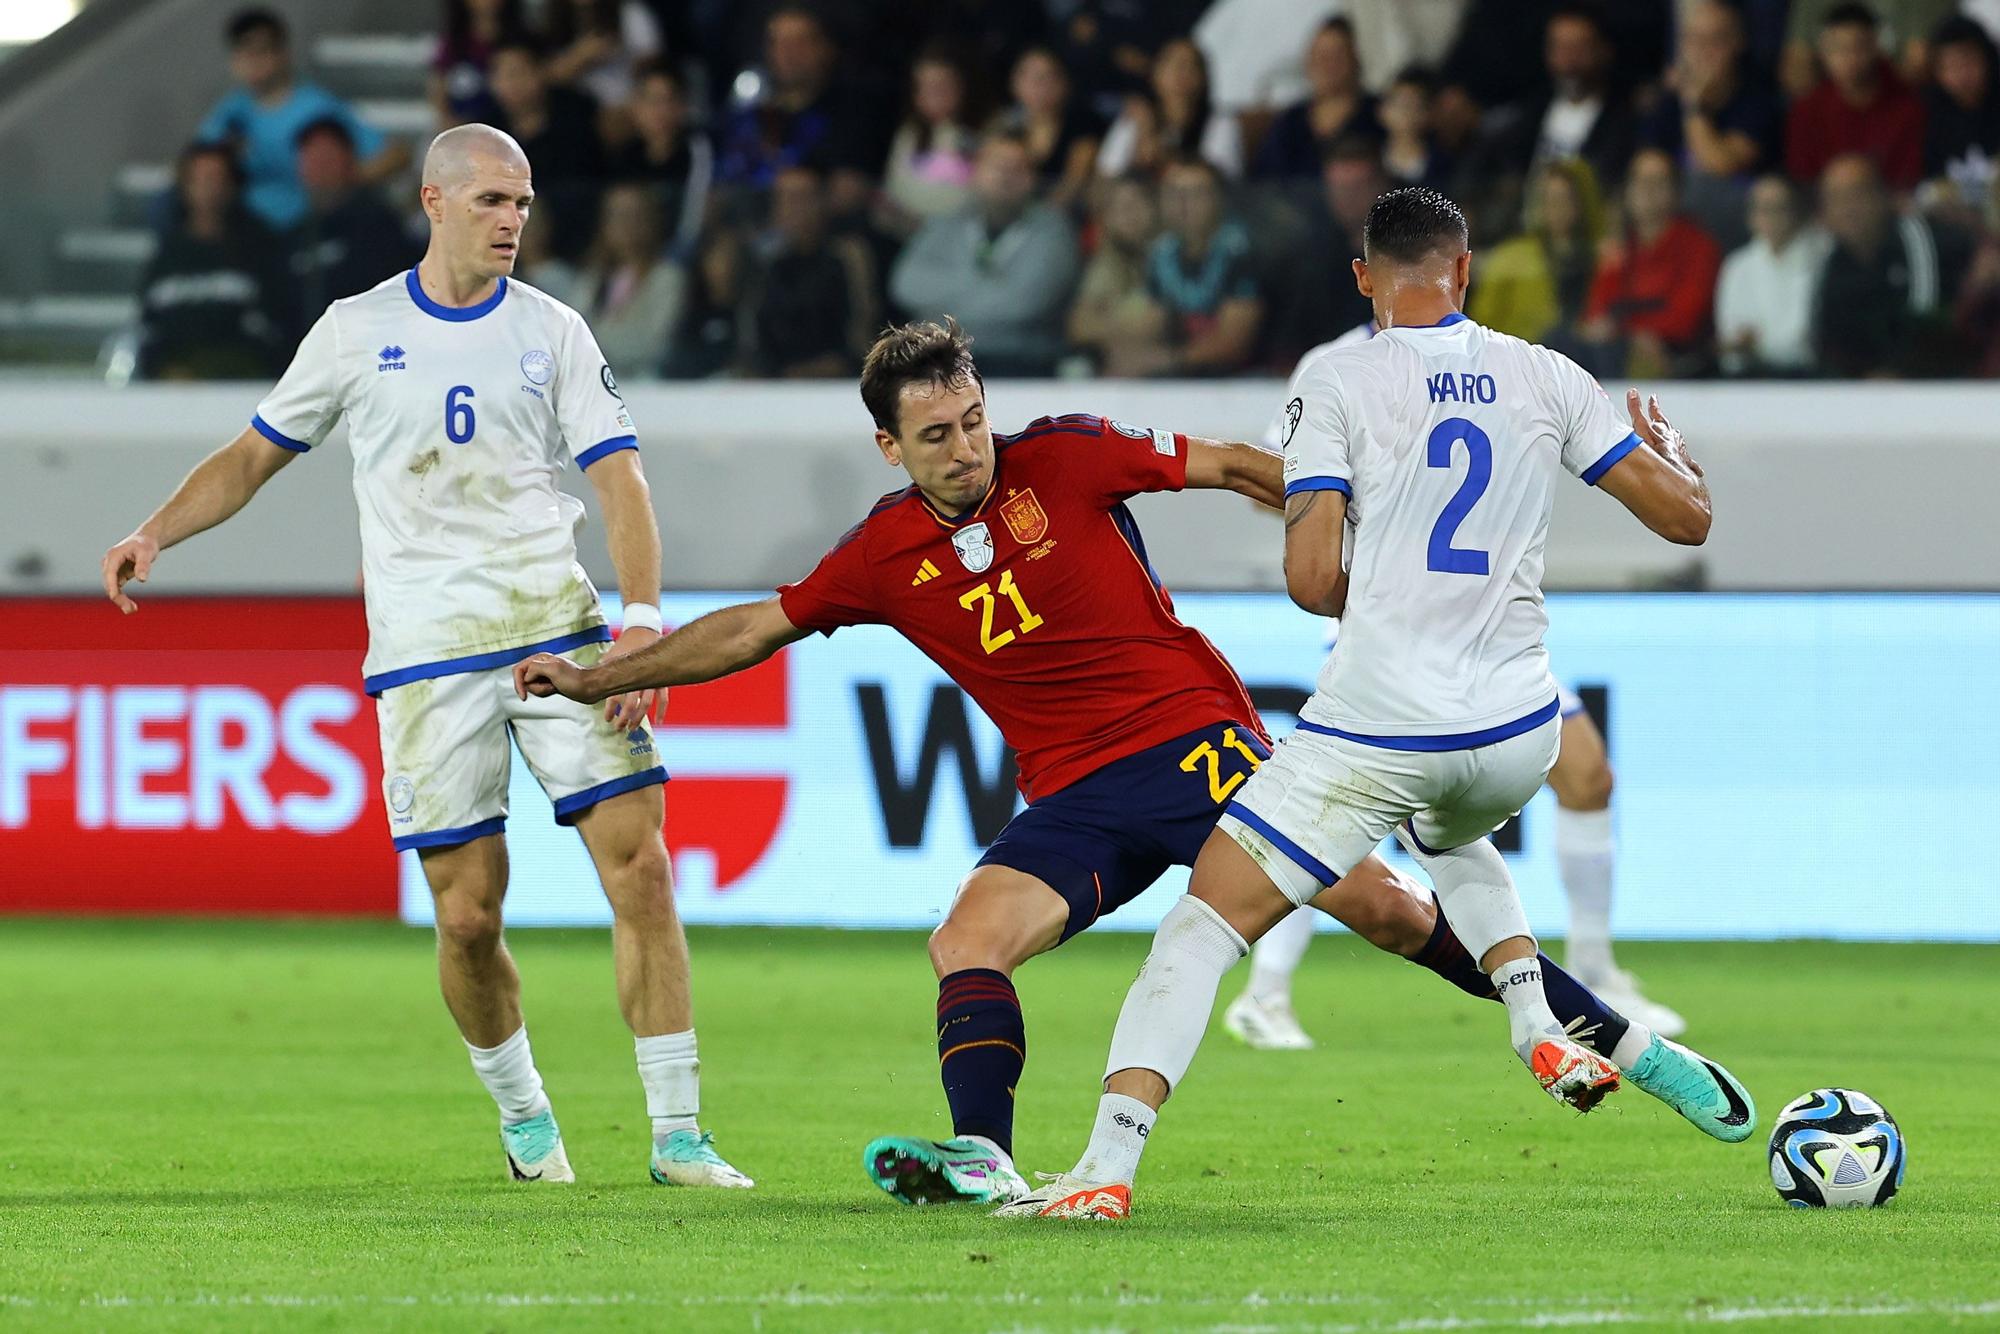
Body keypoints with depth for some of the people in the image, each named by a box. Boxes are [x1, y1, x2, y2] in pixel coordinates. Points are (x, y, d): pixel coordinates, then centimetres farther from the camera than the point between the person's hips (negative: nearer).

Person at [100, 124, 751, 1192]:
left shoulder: (552, 333, 7)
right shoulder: (356, 331, 8)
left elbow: (619, 482, 1)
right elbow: (255, 455, 18)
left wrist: (641, 622, -14)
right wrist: (155, 533, 3)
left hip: (558, 625, 0)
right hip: (425, 652, 0)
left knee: (639, 864, -11)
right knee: (467, 912, -4)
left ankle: (678, 1134, -6)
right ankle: (522, 1115, 20)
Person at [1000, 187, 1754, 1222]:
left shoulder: (1334, 381, -4)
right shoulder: (1545, 377, 6)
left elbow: (1312, 577, -10)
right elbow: (1686, 515, 9)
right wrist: (1666, 446, 32)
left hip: (1374, 724, -4)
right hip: (1516, 732, 4)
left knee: (1207, 917, 0)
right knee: (1450, 837, 40)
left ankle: (1107, 1166, -13)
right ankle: (1542, 1034, 20)